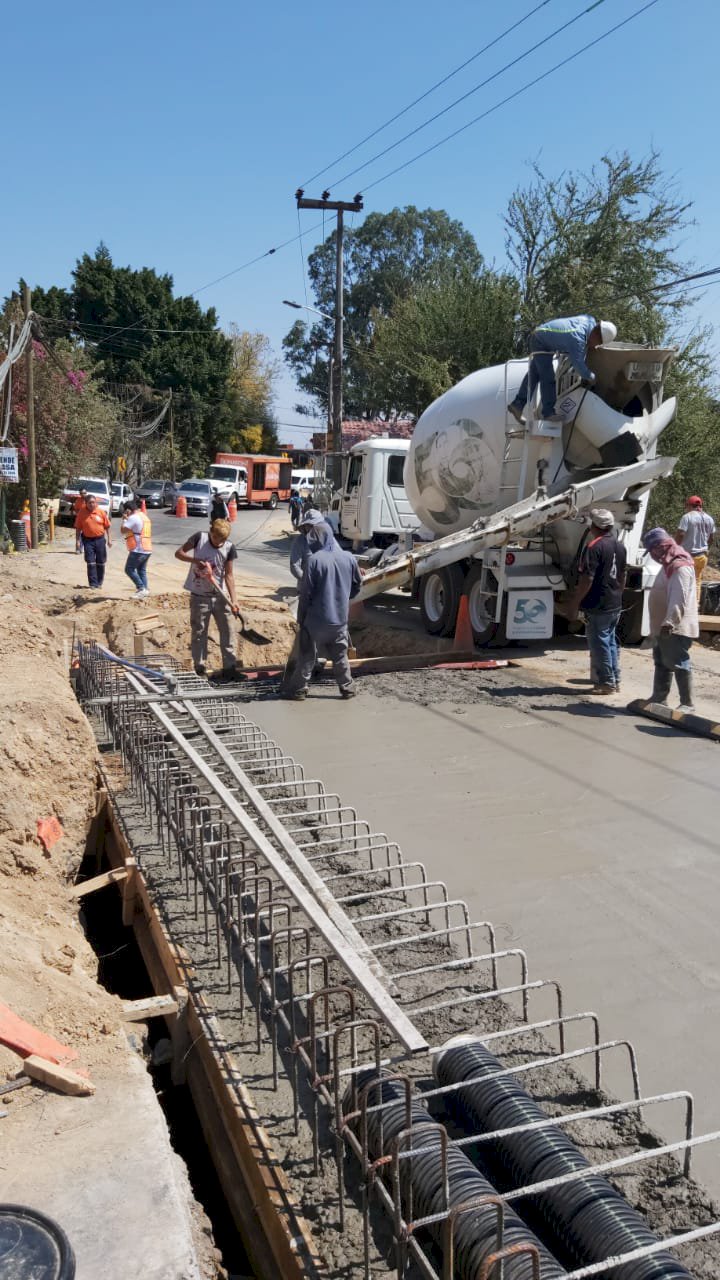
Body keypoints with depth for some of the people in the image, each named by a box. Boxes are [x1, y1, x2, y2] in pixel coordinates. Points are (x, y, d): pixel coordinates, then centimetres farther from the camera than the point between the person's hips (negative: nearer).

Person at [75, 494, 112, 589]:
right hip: (88, 540, -1)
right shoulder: (81, 512, -5)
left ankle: (99, 583, 24)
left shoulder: (101, 511, -4)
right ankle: (93, 584, 1)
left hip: (100, 539, 1)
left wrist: (109, 539, 2)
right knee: (90, 563, -4)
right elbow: (78, 528, 1)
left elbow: (107, 526, 4)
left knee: (101, 563, 9)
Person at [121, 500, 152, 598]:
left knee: (129, 569, -3)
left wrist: (124, 519, 0)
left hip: (138, 550, -9)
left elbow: (123, 530, -14)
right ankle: (145, 590, 10)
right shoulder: (144, 516, 19)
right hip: (147, 549, 9)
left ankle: (141, 588, -9)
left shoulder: (133, 517, -11)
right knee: (142, 570, 14)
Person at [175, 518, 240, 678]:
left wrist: (233, 600, -12)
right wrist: (196, 560, -24)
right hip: (199, 597, -2)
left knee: (226, 631, 4)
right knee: (199, 632, 7)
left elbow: (228, 574, -5)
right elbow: (178, 553, -6)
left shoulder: (229, 548, -7)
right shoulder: (199, 538, -11)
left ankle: (229, 667, 13)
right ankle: (200, 668, 19)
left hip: (219, 596, 2)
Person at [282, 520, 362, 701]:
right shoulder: (348, 558, 0)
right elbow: (357, 585, 11)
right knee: (340, 655, 16)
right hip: (340, 618, 4)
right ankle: (347, 687, 20)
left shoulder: (314, 560, -16)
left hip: (316, 618, -4)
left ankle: (298, 689, 14)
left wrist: (301, 617, -1)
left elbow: (306, 592, -12)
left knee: (307, 655, 7)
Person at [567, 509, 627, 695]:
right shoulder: (620, 546, 10)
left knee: (599, 643, -1)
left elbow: (587, 579, -21)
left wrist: (575, 604, -17)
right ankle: (615, 680, 21)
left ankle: (606, 683, 2)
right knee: (611, 641, 16)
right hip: (615, 604, 8)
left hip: (598, 605, -8)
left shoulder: (594, 547, -17)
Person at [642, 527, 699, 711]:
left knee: (679, 664, -6)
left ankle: (687, 704, -1)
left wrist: (669, 623, -30)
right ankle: (659, 699, 24)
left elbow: (679, 599, -27)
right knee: (662, 663, 15)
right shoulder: (669, 564, 16)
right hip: (663, 627, 11)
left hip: (676, 628, -11)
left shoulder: (681, 566, -18)